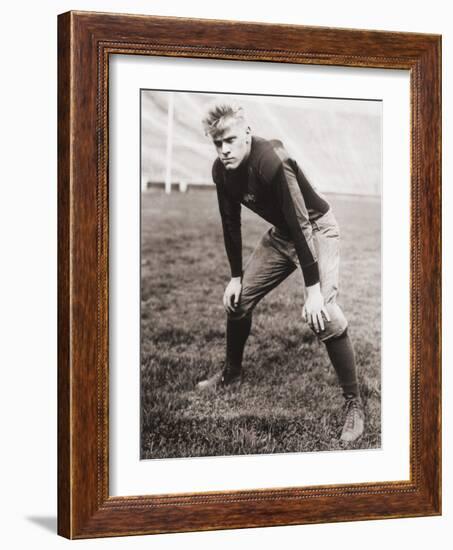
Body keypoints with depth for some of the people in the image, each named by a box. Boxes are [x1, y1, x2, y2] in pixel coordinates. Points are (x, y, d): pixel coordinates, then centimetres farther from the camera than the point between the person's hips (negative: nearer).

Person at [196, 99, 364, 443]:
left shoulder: (272, 162, -34)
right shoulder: (222, 170, -10)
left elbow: (301, 225, -34)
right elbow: (231, 222, 4)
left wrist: (313, 288, -34)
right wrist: (236, 276, 4)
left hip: (316, 228, -8)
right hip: (281, 234, 8)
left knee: (324, 315, -23)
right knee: (238, 299, 9)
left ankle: (354, 404, -11)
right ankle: (232, 375, 32)